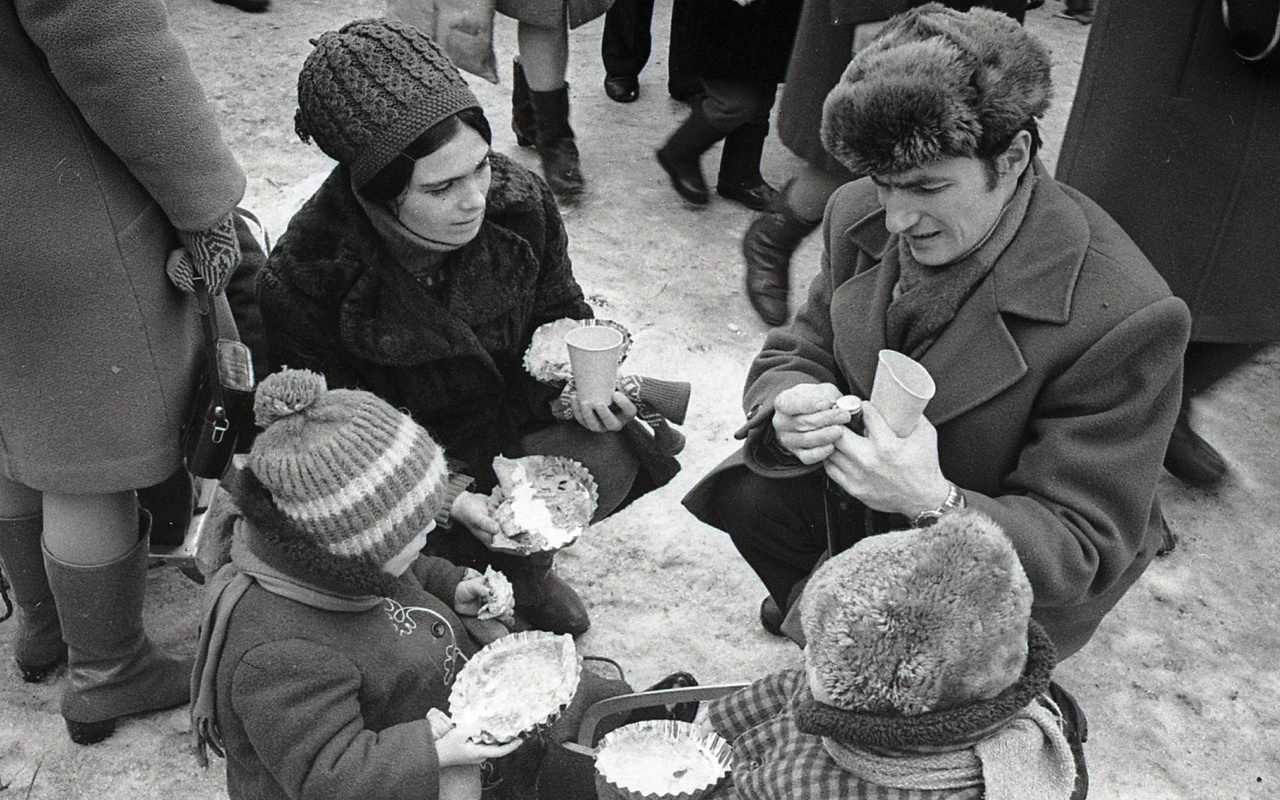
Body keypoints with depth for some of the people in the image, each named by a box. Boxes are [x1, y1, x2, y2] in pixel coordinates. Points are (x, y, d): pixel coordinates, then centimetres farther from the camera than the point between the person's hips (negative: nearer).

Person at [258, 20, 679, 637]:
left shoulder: (519, 202, -17)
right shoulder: (301, 282, -28)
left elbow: (558, 308, 4)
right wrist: (450, 499, -30)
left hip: (511, 412, 4)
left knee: (612, 453, -20)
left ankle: (524, 564, 12)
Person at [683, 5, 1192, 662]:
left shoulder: (1123, 320, -32)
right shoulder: (862, 216, -14)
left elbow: (1084, 551, -26)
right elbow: (795, 355, -2)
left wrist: (935, 502, -46)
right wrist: (788, 413, -30)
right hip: (866, 483, 6)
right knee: (749, 492, -14)